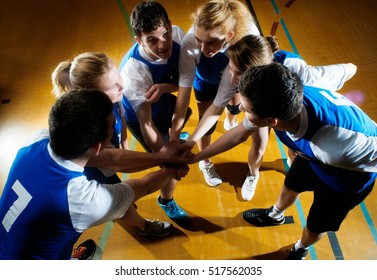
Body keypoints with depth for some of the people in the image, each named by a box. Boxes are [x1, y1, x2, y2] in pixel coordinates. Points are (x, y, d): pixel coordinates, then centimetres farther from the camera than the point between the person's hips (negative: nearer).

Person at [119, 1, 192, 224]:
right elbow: (146, 123, -42)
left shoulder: (177, 34, -26)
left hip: (163, 101, 6)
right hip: (140, 116, -6)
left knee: (186, 113, 34)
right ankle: (166, 201, 30)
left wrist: (165, 87, -38)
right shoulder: (133, 69, -42)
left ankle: (172, 138, 71)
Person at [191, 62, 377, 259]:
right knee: (290, 187, 27)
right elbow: (238, 134, -13)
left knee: (314, 228, 15)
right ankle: (275, 215, 63)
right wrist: (194, 158, -5)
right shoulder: (283, 102, -31)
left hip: (350, 175, -4)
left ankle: (300, 250, 53)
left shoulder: (341, 140, -50)